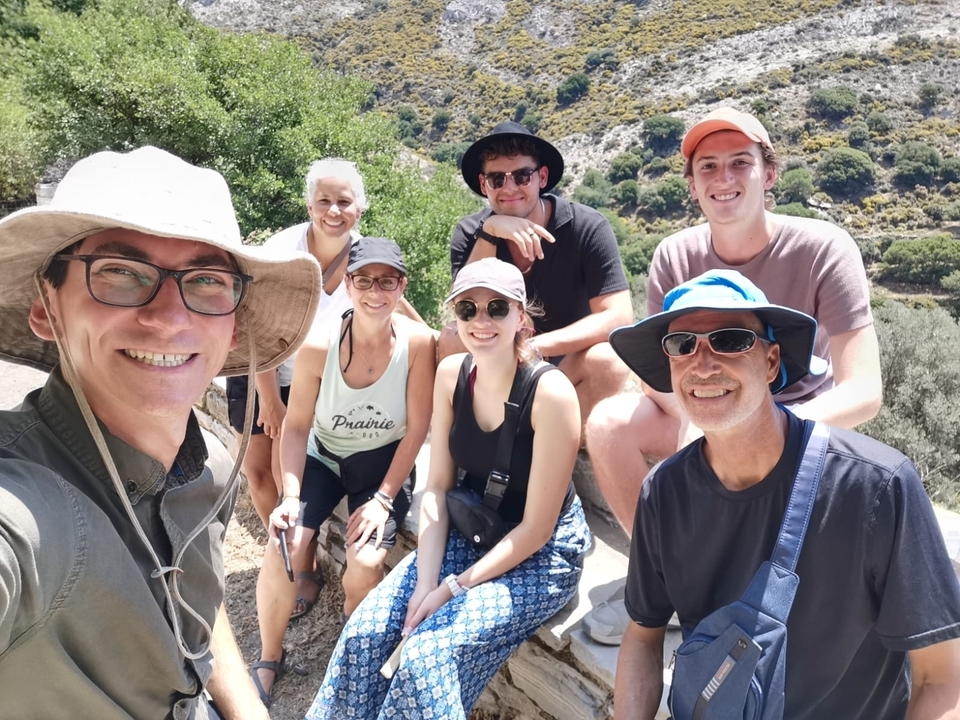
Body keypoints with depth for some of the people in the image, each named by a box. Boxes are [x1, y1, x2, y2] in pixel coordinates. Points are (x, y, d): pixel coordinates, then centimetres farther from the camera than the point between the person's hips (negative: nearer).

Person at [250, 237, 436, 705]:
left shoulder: (418, 342, -22)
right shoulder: (318, 346, -20)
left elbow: (417, 428, -15)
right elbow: (297, 426, -9)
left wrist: (384, 497, -16)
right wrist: (291, 495, -17)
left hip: (385, 462, -1)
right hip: (324, 457, 2)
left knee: (366, 564, -20)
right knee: (283, 550, -16)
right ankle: (269, 659, 13)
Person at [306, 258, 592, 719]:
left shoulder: (550, 392, -24)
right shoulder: (451, 374, -7)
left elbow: (536, 528, -19)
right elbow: (437, 488, -3)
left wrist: (453, 588, -17)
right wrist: (425, 581, -12)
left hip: (541, 556, -5)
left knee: (429, 657, -20)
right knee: (363, 633, -7)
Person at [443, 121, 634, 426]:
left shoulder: (587, 228, -16)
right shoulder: (469, 232, -10)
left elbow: (618, 317, -22)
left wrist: (534, 346, -32)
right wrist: (488, 234, -32)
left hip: (568, 366, -1)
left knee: (607, 361, -31)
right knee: (450, 340, -24)